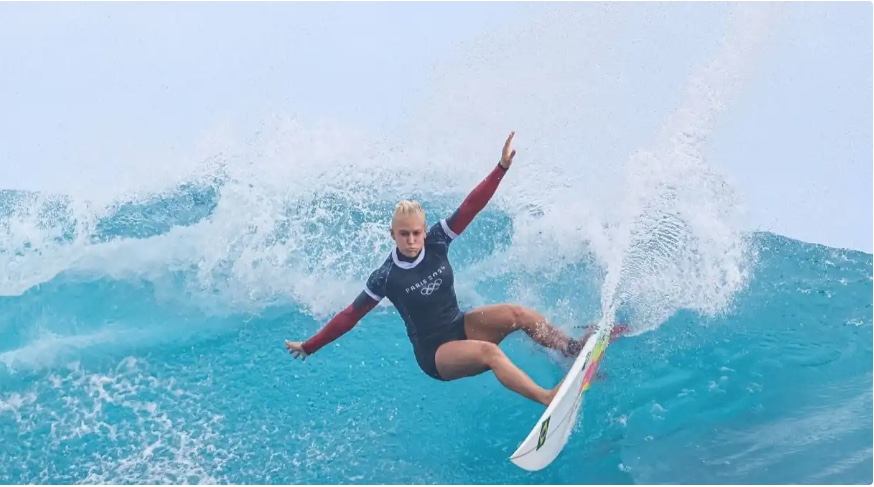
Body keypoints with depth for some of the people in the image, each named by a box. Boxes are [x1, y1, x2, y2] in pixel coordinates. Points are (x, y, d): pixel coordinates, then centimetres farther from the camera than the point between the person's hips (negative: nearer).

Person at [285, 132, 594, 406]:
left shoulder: (436, 242, -6)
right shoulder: (386, 277, -15)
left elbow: (470, 208, -13)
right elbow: (350, 316, -8)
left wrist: (502, 167, -20)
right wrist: (309, 347, -8)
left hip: (462, 327, 6)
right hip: (434, 353, -6)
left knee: (519, 313, -18)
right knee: (488, 352, -34)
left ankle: (575, 350, -11)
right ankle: (548, 399, -44)